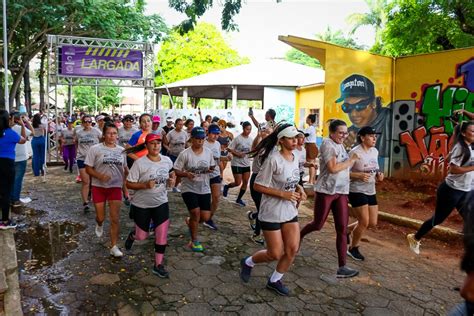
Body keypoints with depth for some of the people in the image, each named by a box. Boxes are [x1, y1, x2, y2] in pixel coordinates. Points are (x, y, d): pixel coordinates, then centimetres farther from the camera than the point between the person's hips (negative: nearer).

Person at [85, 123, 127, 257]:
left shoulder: (122, 150, 1)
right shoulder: (95, 149, -9)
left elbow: (125, 168, 13)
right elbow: (88, 168, -7)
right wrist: (100, 176, -24)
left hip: (115, 187, 2)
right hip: (99, 187, -1)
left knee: (115, 219, -1)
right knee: (100, 217, 9)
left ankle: (114, 246, 10)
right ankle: (99, 225, 48)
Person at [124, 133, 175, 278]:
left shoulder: (167, 160, -4)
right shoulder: (140, 163, -17)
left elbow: (171, 173, 17)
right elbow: (129, 184, -14)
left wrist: (171, 179, -6)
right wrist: (145, 185, -29)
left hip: (161, 203, 3)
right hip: (141, 205, -3)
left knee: (162, 235, -1)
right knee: (142, 236, 11)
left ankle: (158, 265, 16)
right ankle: (132, 235, 49)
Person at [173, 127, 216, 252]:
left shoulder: (208, 152, 0)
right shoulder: (185, 154, -12)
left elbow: (212, 166, 14)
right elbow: (176, 171, -7)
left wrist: (210, 170, -10)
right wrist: (186, 174, -27)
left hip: (204, 189, 4)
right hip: (189, 188, -4)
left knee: (206, 217, 2)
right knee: (196, 212, -14)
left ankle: (190, 221, 38)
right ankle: (194, 241, 10)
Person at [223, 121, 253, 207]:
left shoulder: (251, 139, 3)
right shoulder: (238, 138, -12)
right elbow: (230, 149, -11)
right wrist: (238, 154, -22)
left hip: (247, 164, 5)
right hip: (237, 164, -5)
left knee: (245, 182, 4)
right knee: (238, 183, -4)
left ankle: (239, 199, 19)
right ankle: (226, 187, 27)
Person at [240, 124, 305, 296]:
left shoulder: (295, 158, 3)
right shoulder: (273, 159, -21)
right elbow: (258, 186, -19)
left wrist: (299, 189, -2)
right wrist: (283, 194, -22)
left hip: (290, 211, 7)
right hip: (271, 213, -7)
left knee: (293, 250, 5)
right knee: (275, 254, 2)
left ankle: (274, 280, 28)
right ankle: (248, 262, 31)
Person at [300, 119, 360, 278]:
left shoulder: (340, 145, 15)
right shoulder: (327, 144, -10)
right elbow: (333, 168, -19)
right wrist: (351, 160, -11)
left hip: (341, 191, 7)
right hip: (326, 190, -7)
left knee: (342, 229, 2)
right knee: (318, 225, 4)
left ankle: (342, 267, 6)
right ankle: (298, 236, 35)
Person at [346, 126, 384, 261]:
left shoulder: (375, 151, 6)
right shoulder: (355, 152, -17)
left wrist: (379, 174, -1)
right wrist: (359, 175, -27)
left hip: (371, 191, 8)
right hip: (357, 191, -8)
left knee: (372, 223, 9)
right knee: (364, 222, -5)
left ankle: (347, 229, 33)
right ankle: (353, 249, 18)